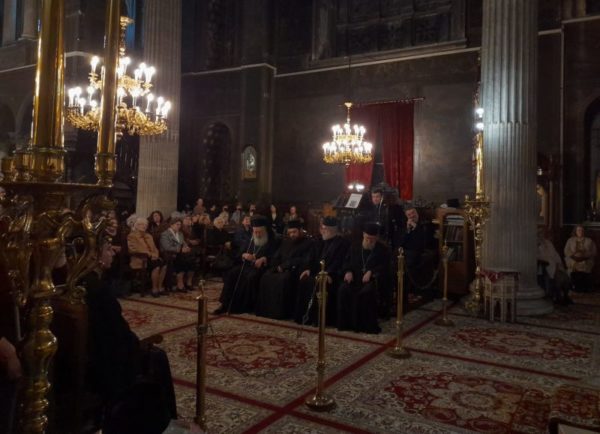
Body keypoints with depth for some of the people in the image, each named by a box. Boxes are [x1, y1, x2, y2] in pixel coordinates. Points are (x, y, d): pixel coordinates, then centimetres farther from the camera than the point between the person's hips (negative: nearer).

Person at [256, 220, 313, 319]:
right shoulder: (286, 242, 24)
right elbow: (276, 257, 22)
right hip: (281, 269, 6)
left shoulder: (307, 243, 3)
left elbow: (304, 262, -8)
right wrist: (278, 267, -2)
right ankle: (265, 310, -18)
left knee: (283, 279, -36)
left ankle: (281, 312, -28)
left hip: (295, 270, -6)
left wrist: (284, 266, -12)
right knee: (266, 277, -22)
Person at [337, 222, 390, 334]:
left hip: (373, 279, -3)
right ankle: (346, 323, -20)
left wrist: (370, 272, -20)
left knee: (367, 292, -37)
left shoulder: (383, 249, 7)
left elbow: (384, 267, -3)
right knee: (343, 289, -28)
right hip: (356, 277, 3)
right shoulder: (355, 247, 17)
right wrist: (348, 271, -9)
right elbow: (346, 262, 15)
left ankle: (368, 325, -25)